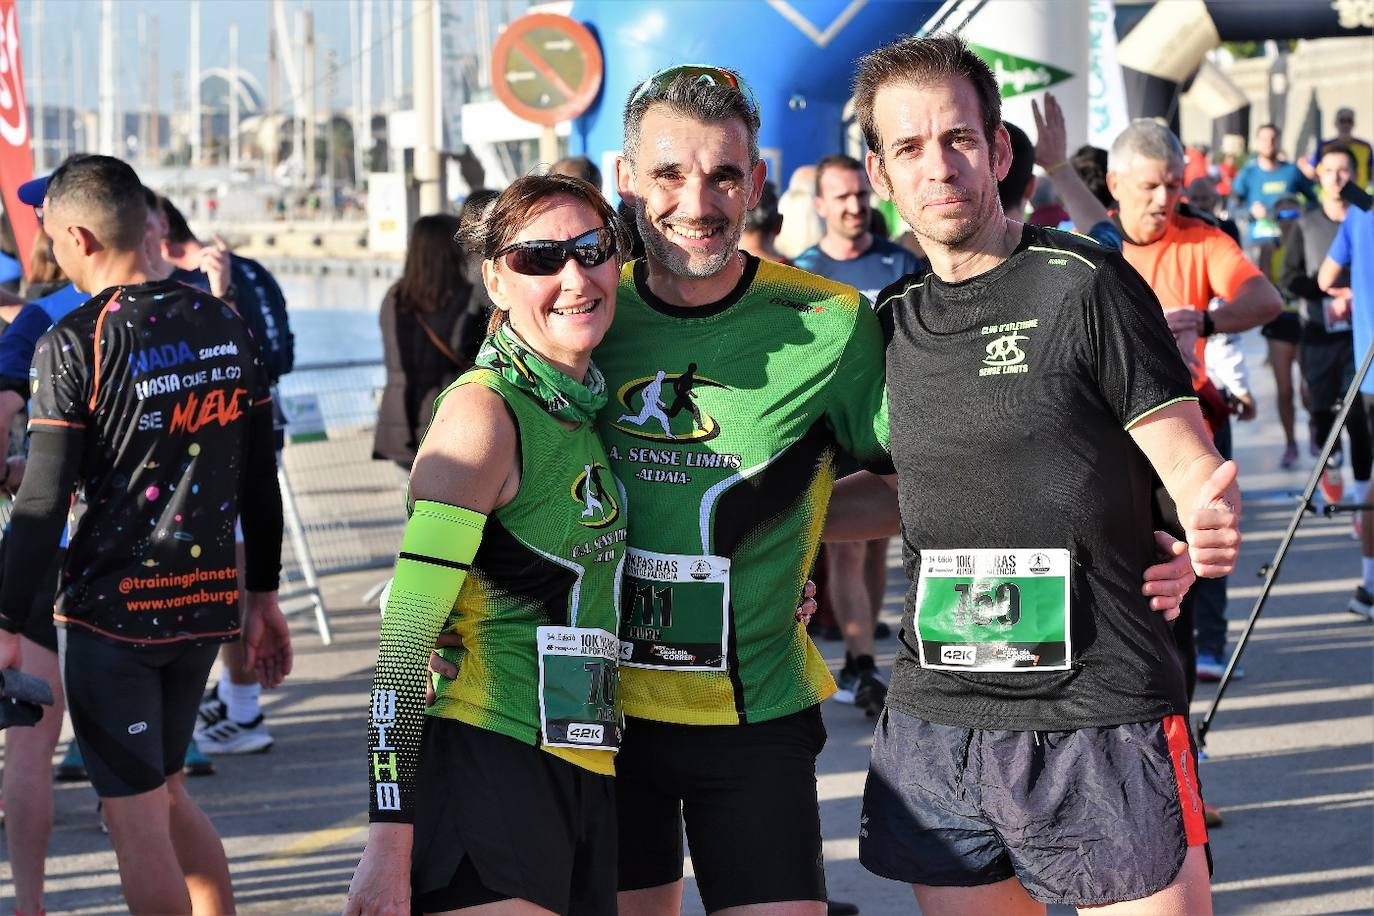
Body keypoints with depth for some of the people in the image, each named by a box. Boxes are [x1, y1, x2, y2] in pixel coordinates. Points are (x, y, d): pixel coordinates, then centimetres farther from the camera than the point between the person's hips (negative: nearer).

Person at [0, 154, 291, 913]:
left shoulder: (73, 343, -13)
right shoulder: (223, 325, 5)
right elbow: (259, 479, 10)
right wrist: (263, 595, 20)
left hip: (111, 608, -6)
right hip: (205, 599, 6)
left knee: (136, 817, 1)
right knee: (166, 794, 21)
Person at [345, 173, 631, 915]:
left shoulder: (588, 409, 15)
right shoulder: (485, 410, -10)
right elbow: (405, 633, -16)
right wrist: (390, 841, -22)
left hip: (584, 773, 8)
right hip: (490, 765, -8)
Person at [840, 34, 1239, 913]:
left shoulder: (1085, 286, -6)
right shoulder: (895, 318, 11)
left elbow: (1194, 468, -6)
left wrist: (1212, 515, -28)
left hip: (1101, 719, -5)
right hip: (935, 723, 5)